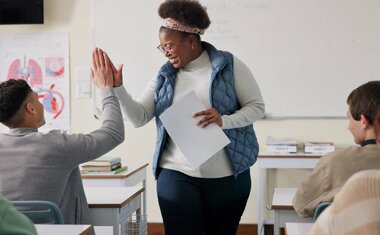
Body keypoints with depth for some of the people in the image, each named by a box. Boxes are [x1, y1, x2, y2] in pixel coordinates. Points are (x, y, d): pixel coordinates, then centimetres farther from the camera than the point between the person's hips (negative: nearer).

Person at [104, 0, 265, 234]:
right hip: (176, 174, 2)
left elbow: (257, 107, -2)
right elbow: (140, 117, 3)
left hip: (227, 175, -1)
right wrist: (117, 87, -13)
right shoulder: (164, 76, 8)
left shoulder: (229, 65, -3)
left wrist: (224, 121, -20)